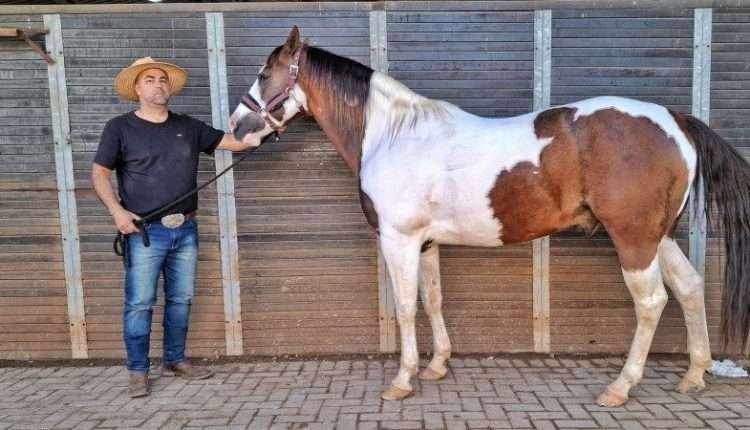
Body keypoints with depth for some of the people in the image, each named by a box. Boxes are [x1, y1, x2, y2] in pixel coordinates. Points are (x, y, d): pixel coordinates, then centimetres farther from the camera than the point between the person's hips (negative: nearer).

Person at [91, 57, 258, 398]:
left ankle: (176, 360, 27)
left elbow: (234, 142, 10)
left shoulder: (188, 127, 9)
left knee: (181, 300, 12)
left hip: (186, 230, 4)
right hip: (145, 232, -4)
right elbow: (99, 173, 0)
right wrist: (117, 210, -14)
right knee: (139, 303, 0)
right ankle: (138, 371, 14)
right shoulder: (120, 128, -1)